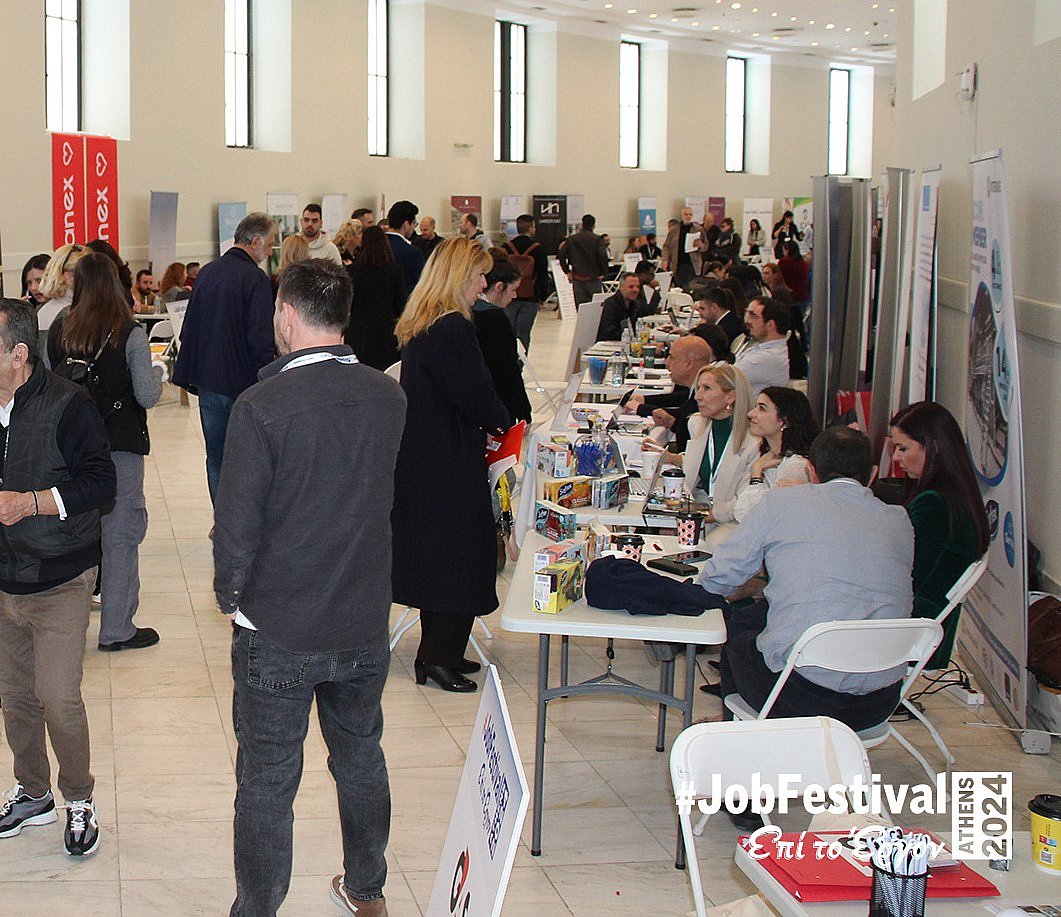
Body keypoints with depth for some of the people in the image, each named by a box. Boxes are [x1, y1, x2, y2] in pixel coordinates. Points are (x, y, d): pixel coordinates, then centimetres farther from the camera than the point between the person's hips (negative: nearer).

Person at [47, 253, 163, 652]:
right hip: (120, 443, -4)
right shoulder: (130, 334, -13)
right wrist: (157, 371, 8)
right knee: (120, 532, 4)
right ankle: (116, 629, 9)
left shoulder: (58, 330, -2)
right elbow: (147, 396, -12)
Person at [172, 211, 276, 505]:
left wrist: (188, 376, 21)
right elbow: (260, 339, -18)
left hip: (208, 382, 6)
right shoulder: (255, 278, -13)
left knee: (216, 456, 11)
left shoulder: (207, 272, 9)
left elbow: (189, 327, 15)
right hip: (242, 382, -6)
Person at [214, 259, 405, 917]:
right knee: (361, 758, 22)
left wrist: (231, 594, -1)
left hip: (277, 632, -5)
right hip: (365, 626, 5)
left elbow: (237, 524, -15)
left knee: (268, 782, 9)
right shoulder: (390, 398, -6)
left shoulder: (262, 407, -20)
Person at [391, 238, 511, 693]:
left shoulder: (417, 325, 10)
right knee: (462, 551, 1)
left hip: (418, 459, 10)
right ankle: (440, 656, 7)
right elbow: (477, 399, -20)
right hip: (450, 463, -10)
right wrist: (503, 421, 0)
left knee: (432, 549, 16)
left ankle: (437, 651, 25)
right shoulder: (453, 328, -20)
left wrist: (485, 420, 7)